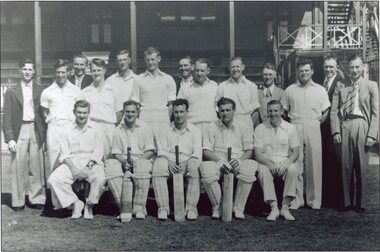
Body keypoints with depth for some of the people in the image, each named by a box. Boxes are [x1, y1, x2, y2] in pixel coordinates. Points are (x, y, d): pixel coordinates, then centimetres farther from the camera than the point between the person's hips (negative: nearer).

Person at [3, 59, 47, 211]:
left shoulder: (40, 91, 9)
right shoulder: (11, 92, 8)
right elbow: (7, 117, 4)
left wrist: (44, 134, -3)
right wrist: (10, 137, -6)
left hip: (36, 131, 1)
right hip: (19, 132, -1)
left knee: (37, 168, 1)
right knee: (18, 169, 0)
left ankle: (36, 199, 11)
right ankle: (18, 201, 8)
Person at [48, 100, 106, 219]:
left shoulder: (95, 129, 5)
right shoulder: (67, 129, 8)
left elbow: (97, 153, 0)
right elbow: (64, 154, 3)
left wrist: (87, 168, -15)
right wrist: (73, 168, -14)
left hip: (91, 163, -2)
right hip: (72, 163, 2)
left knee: (100, 179, -33)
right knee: (53, 179, -23)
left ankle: (89, 205, -4)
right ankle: (76, 203, -4)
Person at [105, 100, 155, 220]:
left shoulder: (145, 128, 5)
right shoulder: (118, 130, 13)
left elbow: (150, 151, 0)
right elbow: (116, 152, 11)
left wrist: (137, 160, -17)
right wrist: (123, 161, -11)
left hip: (142, 159, -2)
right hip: (123, 162, 2)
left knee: (143, 166, -38)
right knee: (110, 167, -29)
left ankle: (139, 207, -27)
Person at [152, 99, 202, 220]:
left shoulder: (195, 131, 13)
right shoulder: (165, 131, 16)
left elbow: (197, 155, 2)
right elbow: (161, 152, 5)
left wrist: (184, 165, -18)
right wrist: (170, 163, -17)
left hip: (187, 161, -1)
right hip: (170, 162, 1)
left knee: (195, 167, -36)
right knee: (158, 164, -33)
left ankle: (191, 208, -33)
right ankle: (163, 208, -31)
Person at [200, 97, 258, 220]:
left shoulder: (243, 127, 10)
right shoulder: (213, 127, 9)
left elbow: (249, 151, 7)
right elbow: (206, 151, 3)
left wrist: (239, 160, -15)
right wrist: (220, 161, -15)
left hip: (238, 161, 0)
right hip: (218, 161, 0)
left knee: (251, 166, -34)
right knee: (206, 168, -35)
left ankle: (238, 208, -20)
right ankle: (217, 207, -15)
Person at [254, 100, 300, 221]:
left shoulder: (290, 128, 6)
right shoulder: (260, 129, 3)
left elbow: (295, 152, 2)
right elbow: (257, 154, -3)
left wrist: (286, 163, -19)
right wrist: (269, 164, -22)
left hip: (285, 162, 1)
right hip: (266, 162, 0)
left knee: (293, 169, -32)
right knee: (263, 171, -34)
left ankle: (285, 207, -24)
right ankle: (274, 208, -29)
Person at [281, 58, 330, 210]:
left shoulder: (320, 90, 9)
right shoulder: (289, 90, 9)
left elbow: (325, 113, 12)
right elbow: (284, 111, 12)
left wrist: (317, 124, 4)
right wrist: (293, 123, 4)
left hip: (313, 128, 0)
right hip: (295, 129, 0)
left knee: (314, 164, -1)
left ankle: (314, 200, 7)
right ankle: (296, 199, 4)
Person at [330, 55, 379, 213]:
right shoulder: (340, 87, 13)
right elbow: (334, 111, 9)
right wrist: (336, 131, -3)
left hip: (361, 126, -1)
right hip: (344, 127, 2)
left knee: (361, 166, 0)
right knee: (346, 166, 2)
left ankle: (360, 203, 9)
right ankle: (347, 202, 10)